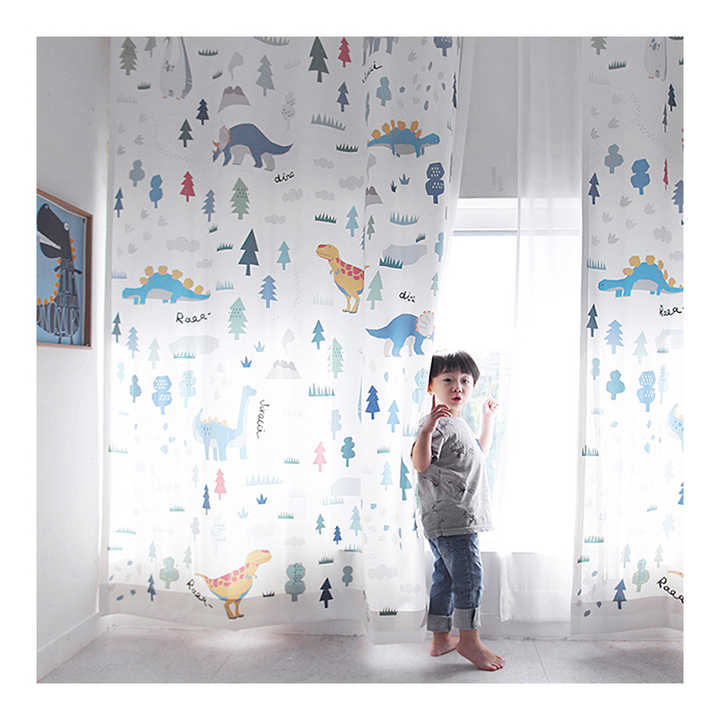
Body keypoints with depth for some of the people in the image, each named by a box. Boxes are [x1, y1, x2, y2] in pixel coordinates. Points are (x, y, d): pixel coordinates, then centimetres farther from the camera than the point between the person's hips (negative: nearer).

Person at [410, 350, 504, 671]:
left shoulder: (458, 425, 19)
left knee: (446, 577, 15)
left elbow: (480, 453, 36)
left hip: (461, 517, 10)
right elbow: (420, 463, -26)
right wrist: (427, 429, -40)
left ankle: (441, 639, 26)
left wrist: (488, 419, 38)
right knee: (469, 575, -4)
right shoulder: (437, 423, -13)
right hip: (449, 516, -10)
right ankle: (469, 640, 10)